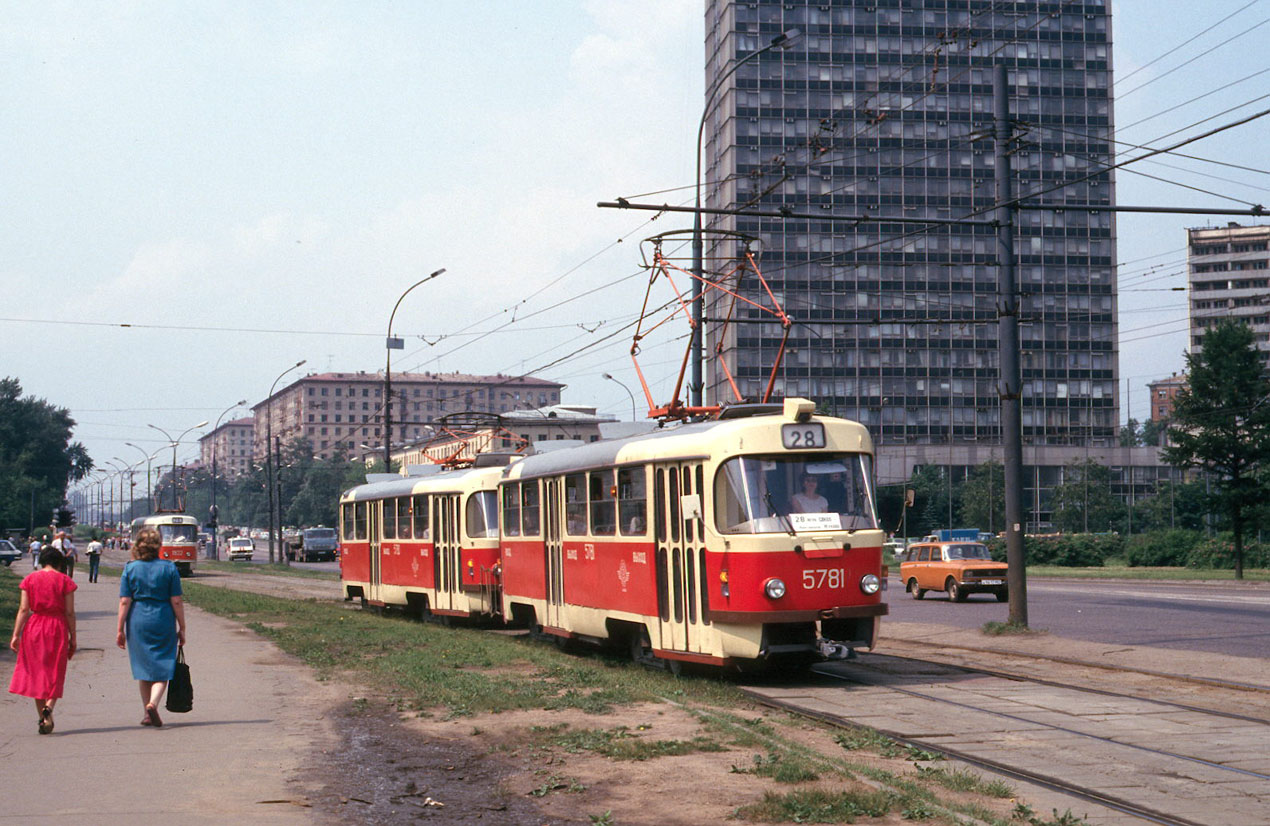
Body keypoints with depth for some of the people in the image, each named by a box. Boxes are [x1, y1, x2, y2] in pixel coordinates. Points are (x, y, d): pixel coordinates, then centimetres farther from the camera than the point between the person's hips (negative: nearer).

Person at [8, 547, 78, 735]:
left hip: (34, 628, 1)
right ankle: (48, 707, -19)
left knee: (35, 673, 11)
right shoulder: (64, 580, -2)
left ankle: (43, 719, 10)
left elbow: (23, 609, -4)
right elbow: (70, 613, -4)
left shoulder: (30, 579, 2)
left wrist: (16, 635, -3)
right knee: (55, 674, 7)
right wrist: (73, 638, 2)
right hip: (57, 628, -1)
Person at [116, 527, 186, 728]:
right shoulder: (169, 568, -3)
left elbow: (124, 602, -5)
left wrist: (120, 630, 1)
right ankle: (153, 703, -20)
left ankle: (148, 714, 17)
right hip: (163, 622, -1)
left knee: (143, 668, 13)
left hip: (138, 621, 1)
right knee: (162, 667, 4)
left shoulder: (130, 568, -1)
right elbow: (176, 601, -4)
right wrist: (182, 628, 3)